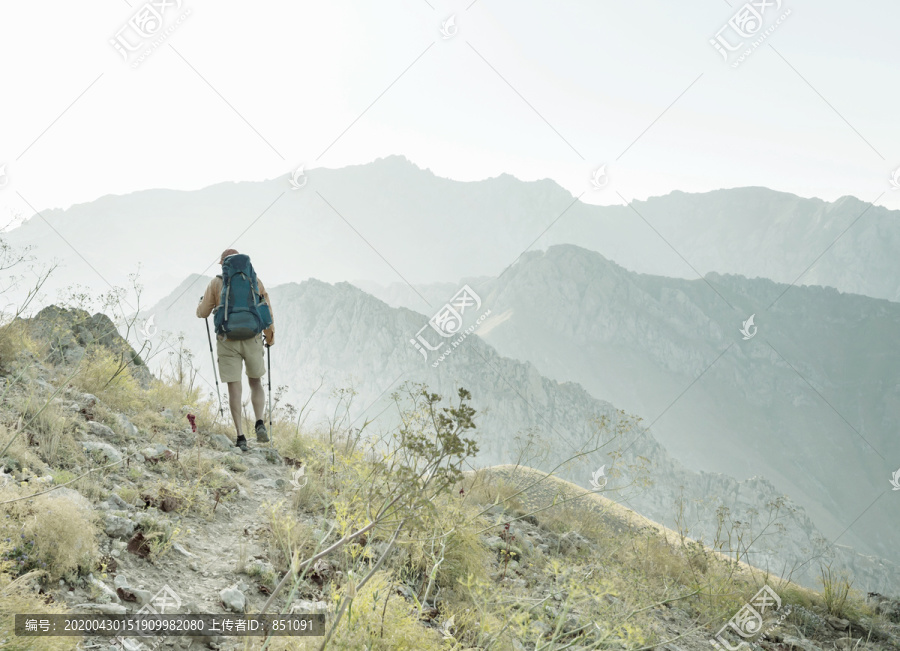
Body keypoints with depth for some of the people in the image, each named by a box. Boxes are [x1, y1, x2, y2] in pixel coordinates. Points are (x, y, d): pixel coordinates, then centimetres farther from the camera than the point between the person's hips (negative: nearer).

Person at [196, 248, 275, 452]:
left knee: (234, 389, 3)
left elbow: (203, 313, 10)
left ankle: (240, 437, -3)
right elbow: (267, 309, 2)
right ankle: (260, 424, -2)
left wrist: (202, 302, 33)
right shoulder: (254, 280, 5)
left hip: (227, 341, -1)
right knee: (256, 383, 18)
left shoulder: (216, 283, 4)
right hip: (252, 339, 1)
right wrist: (270, 334, 15)